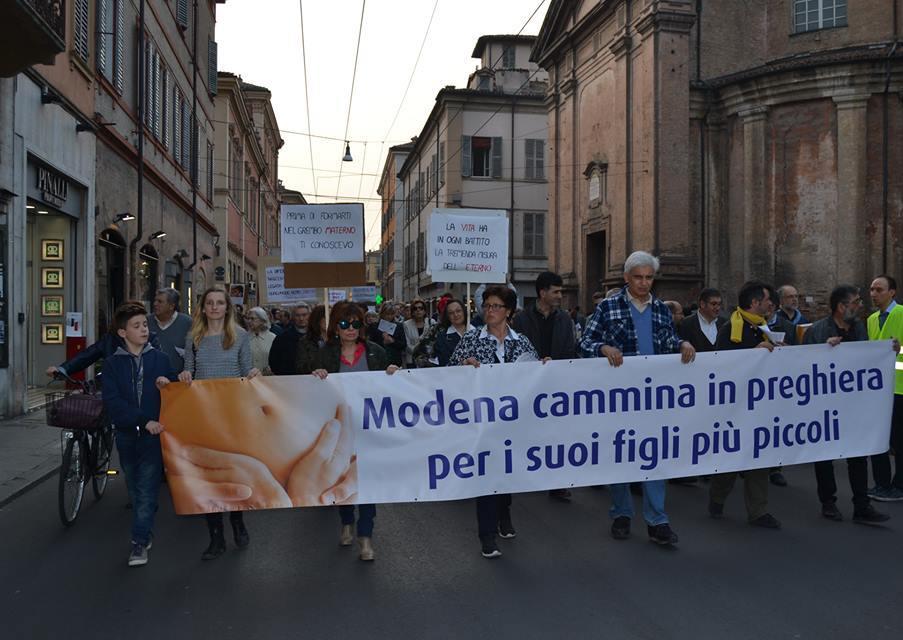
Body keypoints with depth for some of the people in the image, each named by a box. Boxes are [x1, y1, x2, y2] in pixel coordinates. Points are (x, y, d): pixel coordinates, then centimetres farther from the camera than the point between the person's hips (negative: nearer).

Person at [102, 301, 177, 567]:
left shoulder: (160, 358, 2)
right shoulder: (112, 363, 1)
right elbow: (112, 402, -9)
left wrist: (166, 385, -16)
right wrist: (144, 420, -19)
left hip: (154, 433, -2)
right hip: (127, 434, 2)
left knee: (146, 490, -5)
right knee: (135, 489, 14)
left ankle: (140, 541, 1)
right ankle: (146, 532, 30)